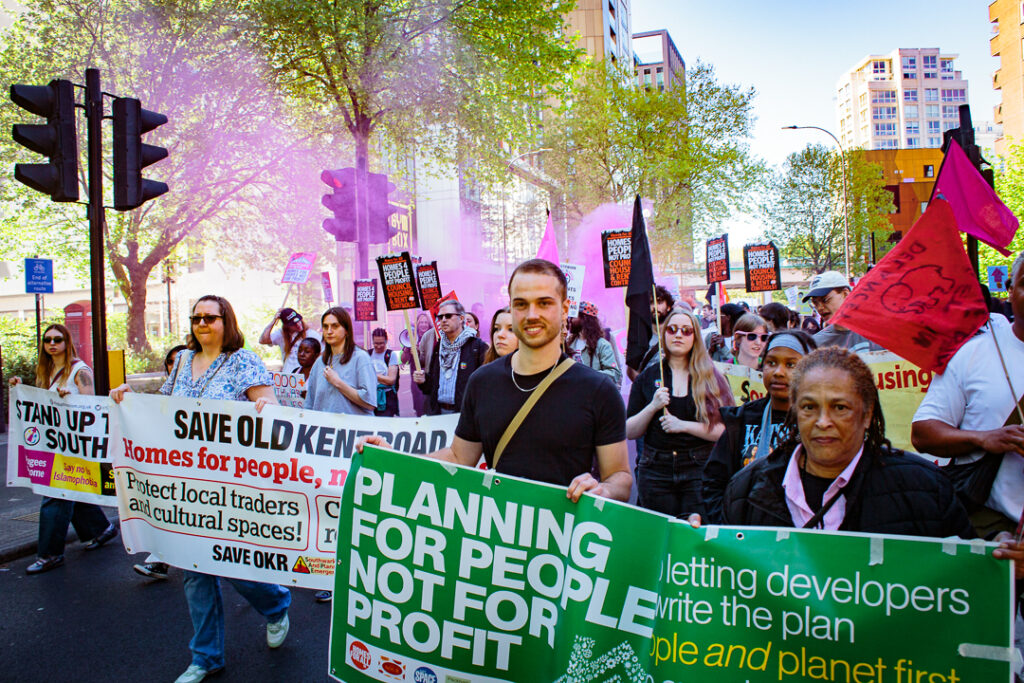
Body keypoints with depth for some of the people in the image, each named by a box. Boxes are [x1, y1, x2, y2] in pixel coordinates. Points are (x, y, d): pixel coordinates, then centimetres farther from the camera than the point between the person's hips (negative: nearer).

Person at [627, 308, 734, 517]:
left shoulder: (711, 378, 4)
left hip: (700, 470, -1)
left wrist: (683, 425, -12)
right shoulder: (647, 377, 7)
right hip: (655, 471, 1)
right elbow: (629, 432, 4)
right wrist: (653, 407, -10)